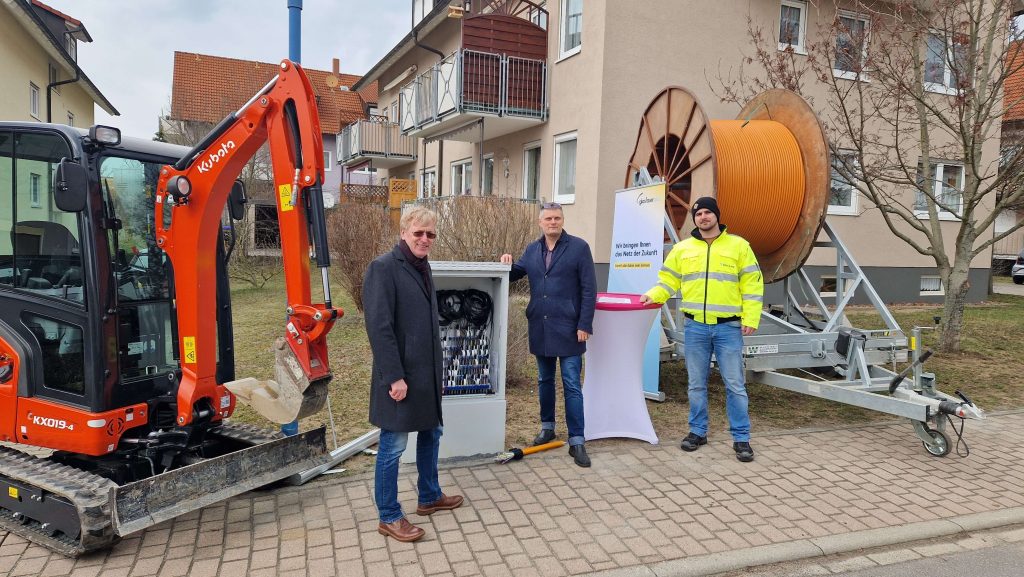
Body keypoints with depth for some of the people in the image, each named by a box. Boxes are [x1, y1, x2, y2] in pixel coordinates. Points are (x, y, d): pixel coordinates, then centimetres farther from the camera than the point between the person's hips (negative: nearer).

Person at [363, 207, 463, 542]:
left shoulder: (422, 267, 11)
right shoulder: (383, 267, -15)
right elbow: (379, 326, -20)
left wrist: (434, 369, 17)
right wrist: (395, 377, -22)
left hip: (427, 372, 9)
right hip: (401, 375, -9)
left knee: (431, 434, 20)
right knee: (393, 446, 3)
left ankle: (429, 497, 38)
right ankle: (389, 518, 17)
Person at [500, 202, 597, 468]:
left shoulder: (579, 247, -6)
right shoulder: (532, 249, 9)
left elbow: (589, 290, -8)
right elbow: (515, 273, 20)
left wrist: (585, 325, -13)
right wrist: (507, 264, -4)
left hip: (568, 328, -5)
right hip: (540, 327, 5)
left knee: (571, 386, -2)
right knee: (545, 381, 17)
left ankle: (576, 441, 4)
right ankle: (547, 427, 32)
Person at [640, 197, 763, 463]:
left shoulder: (738, 245, 1)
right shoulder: (682, 248, 8)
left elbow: (752, 284, -1)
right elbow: (669, 280, 12)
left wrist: (751, 318, -8)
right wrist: (653, 295, -7)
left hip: (728, 327, -2)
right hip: (695, 326, 3)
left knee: (735, 384, 2)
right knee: (697, 384, 11)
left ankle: (741, 438, 12)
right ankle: (698, 431, 24)